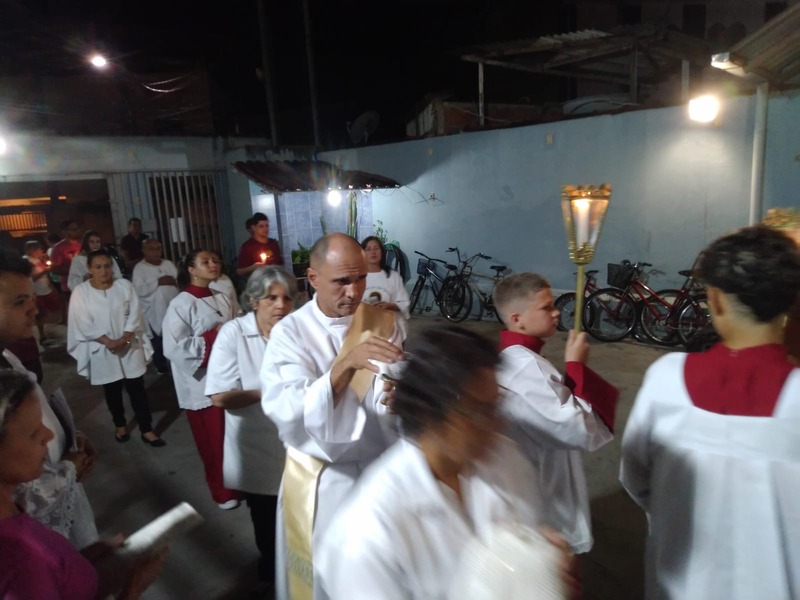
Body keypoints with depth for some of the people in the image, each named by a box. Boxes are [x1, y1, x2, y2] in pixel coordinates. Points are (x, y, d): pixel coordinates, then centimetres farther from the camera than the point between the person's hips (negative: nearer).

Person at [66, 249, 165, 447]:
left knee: (137, 389, 3)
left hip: (130, 347, 0)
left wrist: (123, 339, -15)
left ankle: (146, 430, 11)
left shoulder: (125, 285, -3)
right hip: (102, 350, 0)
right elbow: (83, 324, -9)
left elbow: (134, 315, -4)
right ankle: (120, 425, 34)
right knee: (112, 391, 14)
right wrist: (109, 342, -16)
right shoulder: (80, 292, -6)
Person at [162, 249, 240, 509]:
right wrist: (213, 336, -19)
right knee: (214, 440, 9)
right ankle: (222, 491, 31)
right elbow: (173, 348, -18)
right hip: (203, 383, -4)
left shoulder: (225, 299, 4)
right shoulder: (180, 305, -12)